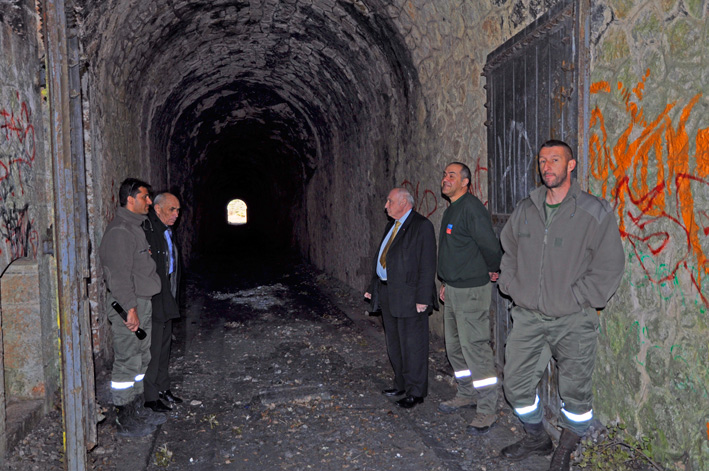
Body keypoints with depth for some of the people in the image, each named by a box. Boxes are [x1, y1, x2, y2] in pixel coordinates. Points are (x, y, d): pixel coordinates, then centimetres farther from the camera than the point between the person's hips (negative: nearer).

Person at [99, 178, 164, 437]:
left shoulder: (136, 227, 15)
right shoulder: (119, 231, -17)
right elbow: (120, 275, -22)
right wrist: (130, 308, -23)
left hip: (142, 303, 10)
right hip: (127, 307, -10)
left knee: (141, 359, 17)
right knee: (126, 362, -2)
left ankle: (137, 410, 29)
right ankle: (125, 422, 9)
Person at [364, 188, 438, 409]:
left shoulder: (422, 226, -11)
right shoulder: (391, 226, 15)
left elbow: (428, 266, -16)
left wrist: (423, 298, -20)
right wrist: (373, 288, 18)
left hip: (409, 296, -9)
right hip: (387, 295, 9)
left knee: (412, 345, 1)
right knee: (394, 343, 18)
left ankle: (415, 391, 15)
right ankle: (401, 384, 33)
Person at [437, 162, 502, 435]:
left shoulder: (471, 208, -17)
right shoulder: (451, 211, 15)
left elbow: (490, 245, -22)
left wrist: (493, 270, -4)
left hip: (471, 291, -10)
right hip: (453, 290, 10)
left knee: (474, 348, -5)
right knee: (454, 347, 18)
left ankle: (487, 411, 6)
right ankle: (467, 394, 34)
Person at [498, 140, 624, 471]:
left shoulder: (595, 213, -7)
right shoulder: (525, 210, 6)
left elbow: (610, 266, -8)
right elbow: (508, 251, 18)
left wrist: (575, 300, -11)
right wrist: (512, 287, 6)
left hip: (573, 321, -4)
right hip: (528, 316, 4)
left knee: (575, 391, 6)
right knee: (516, 384, 10)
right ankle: (536, 439, 35)